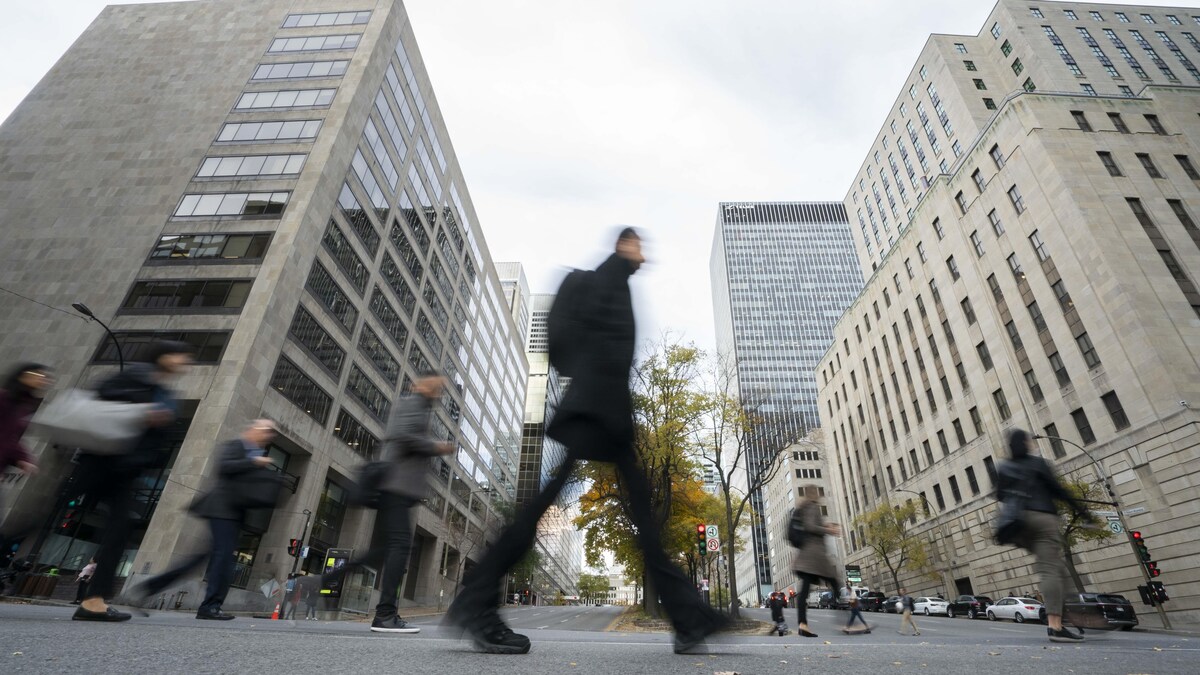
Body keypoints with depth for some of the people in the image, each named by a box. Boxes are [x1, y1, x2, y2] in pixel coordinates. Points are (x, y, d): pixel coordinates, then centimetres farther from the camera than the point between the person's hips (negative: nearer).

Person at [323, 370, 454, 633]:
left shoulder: (408, 405, 26)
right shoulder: (414, 403, -5)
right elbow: (403, 435, -21)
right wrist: (436, 447, -9)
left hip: (395, 486, 10)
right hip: (398, 485, -10)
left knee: (382, 549, 10)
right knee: (400, 544, -12)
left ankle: (323, 582, 12)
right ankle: (385, 615, -12)